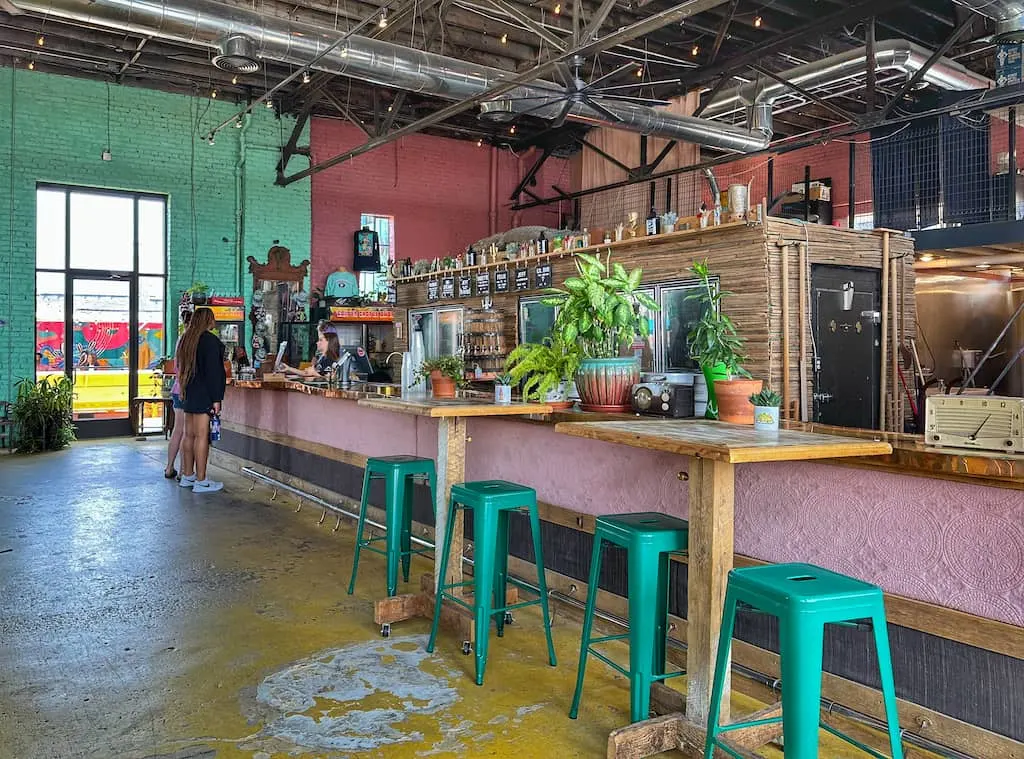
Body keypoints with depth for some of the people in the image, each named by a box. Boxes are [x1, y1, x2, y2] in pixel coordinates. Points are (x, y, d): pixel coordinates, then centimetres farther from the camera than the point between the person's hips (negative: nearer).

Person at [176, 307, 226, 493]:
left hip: (189, 394, 9)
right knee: (202, 436, -7)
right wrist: (216, 399, -16)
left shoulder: (186, 339, 14)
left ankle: (187, 476, 21)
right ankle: (201, 481, -6)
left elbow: (181, 367, 19)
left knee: (189, 434, 13)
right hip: (204, 394, -9)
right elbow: (212, 371, -16)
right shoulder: (210, 340, -12)